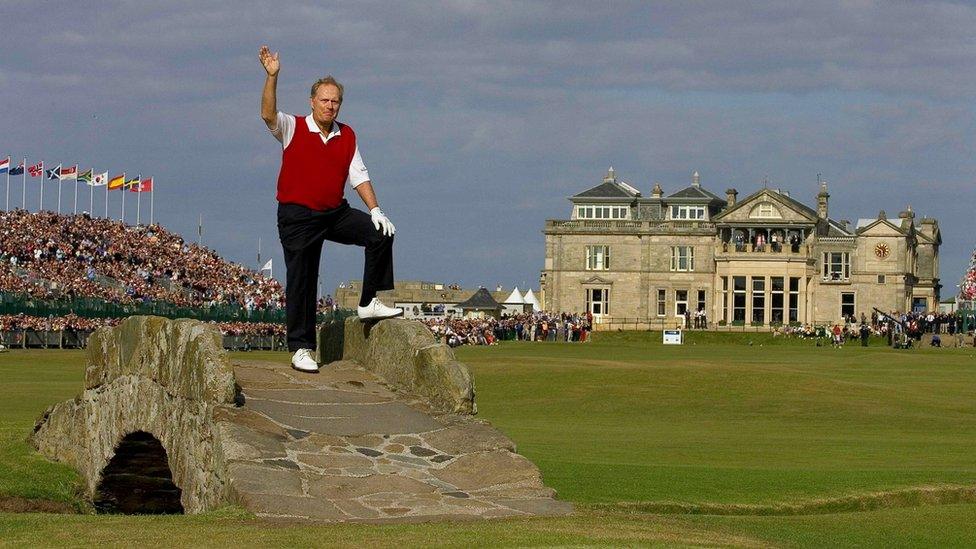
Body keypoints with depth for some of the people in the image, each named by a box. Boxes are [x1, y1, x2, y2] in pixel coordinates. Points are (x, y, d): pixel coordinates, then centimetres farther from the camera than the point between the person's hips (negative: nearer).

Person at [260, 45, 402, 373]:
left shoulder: (347, 136, 9)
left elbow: (358, 176, 10)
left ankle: (369, 303, -4)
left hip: (336, 213, 4)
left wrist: (375, 210, -2)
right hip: (298, 217, -4)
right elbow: (268, 114, -22)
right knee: (301, 283, -3)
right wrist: (272, 76, -34)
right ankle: (301, 348, 4)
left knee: (381, 234, -14)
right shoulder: (293, 129, -3)